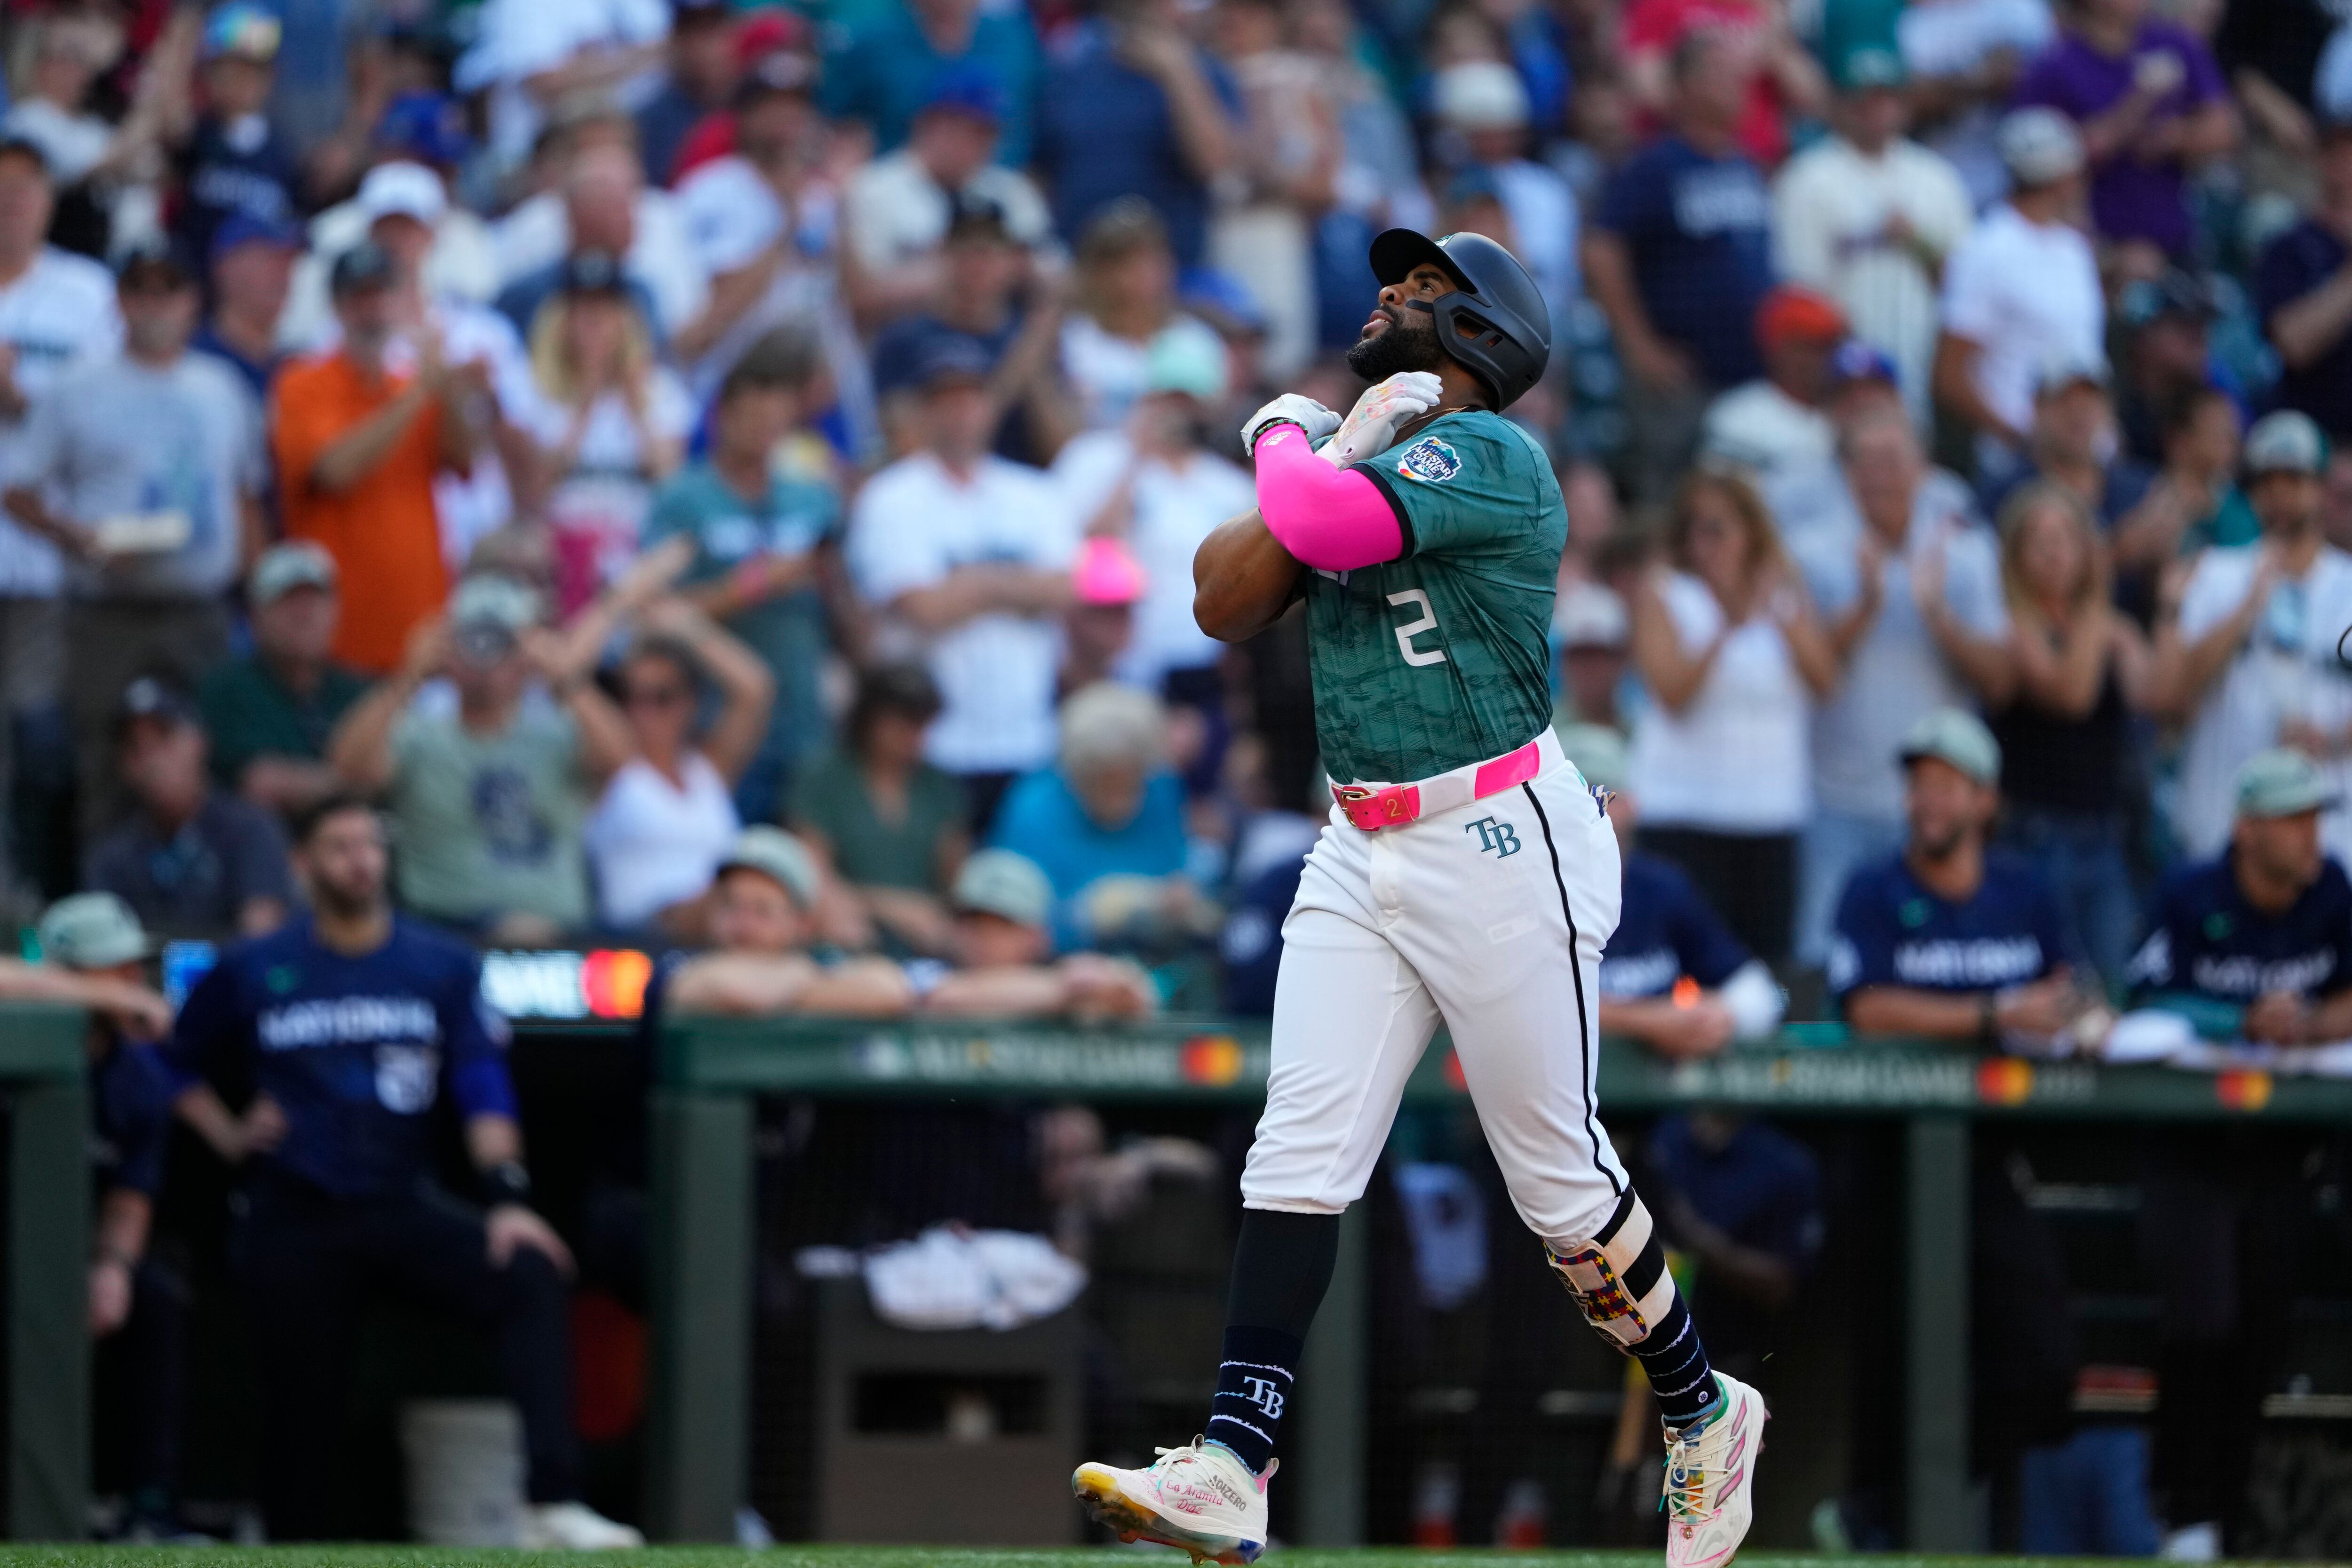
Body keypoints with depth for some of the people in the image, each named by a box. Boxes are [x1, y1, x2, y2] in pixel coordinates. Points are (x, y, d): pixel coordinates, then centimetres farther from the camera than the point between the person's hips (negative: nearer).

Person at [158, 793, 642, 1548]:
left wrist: (505, 1197, -17)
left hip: (404, 1205, -1)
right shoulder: (251, 972, 6)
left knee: (531, 1275, -26)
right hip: (294, 1223, 1)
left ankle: (553, 1505, -36)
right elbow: (176, 1064, 18)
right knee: (301, 1404, 1)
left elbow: (483, 1088, -4)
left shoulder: (443, 967, 4)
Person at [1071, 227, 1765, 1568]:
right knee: (1300, 1152, -6)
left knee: (1561, 1176, 1)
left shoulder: (1488, 453, -12)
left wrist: (1287, 439, -5)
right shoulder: (1373, 453, 15)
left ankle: (1704, 1418, 21)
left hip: (1500, 847, -7)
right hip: (1362, 855, 7)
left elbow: (1318, 522, -27)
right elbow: (1228, 606, 6)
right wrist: (1335, 442, -3)